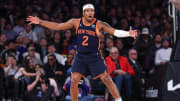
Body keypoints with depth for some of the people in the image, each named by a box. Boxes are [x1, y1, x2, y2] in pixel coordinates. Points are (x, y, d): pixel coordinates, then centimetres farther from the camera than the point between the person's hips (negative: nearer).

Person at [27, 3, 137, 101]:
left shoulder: (99, 24, -8)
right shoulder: (76, 22, 1)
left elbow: (115, 32, -16)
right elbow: (57, 26, 6)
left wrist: (128, 34, -33)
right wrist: (40, 22, 3)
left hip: (94, 56, -3)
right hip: (80, 56, 3)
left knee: (106, 79, -6)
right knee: (74, 81, -5)